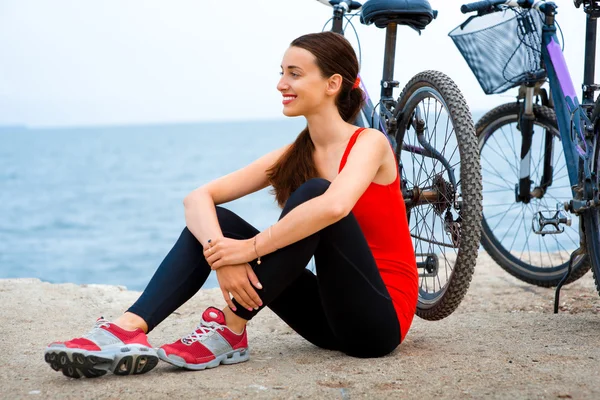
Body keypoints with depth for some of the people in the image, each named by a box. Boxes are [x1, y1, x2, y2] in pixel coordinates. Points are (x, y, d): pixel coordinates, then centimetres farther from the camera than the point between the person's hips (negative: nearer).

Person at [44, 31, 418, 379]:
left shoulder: (369, 143, -11)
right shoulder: (293, 156, 6)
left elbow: (334, 206, -35)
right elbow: (198, 197, -4)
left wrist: (251, 247, -27)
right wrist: (221, 251, -24)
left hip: (378, 319, -6)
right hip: (330, 316, 6)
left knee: (313, 191, -27)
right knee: (213, 222, -6)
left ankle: (230, 331, -23)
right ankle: (129, 330, -25)